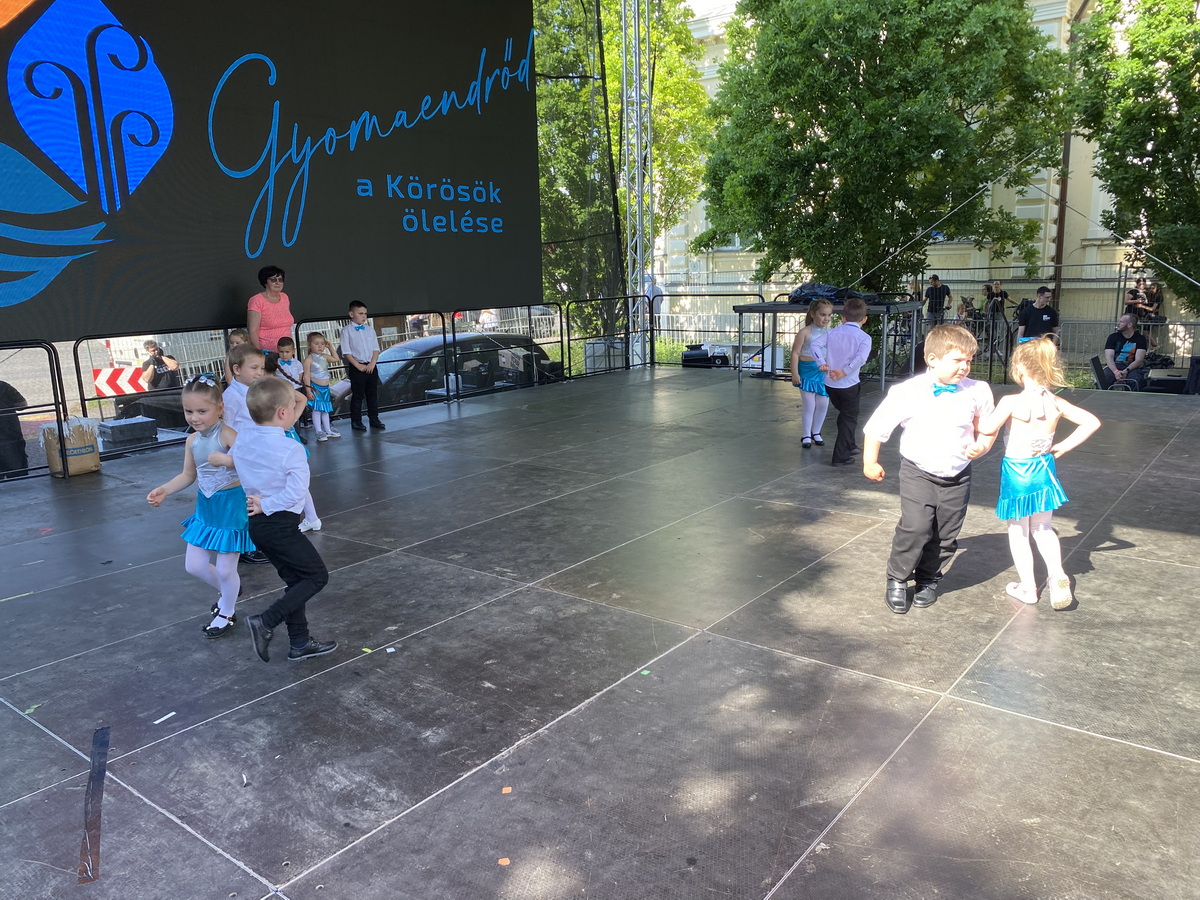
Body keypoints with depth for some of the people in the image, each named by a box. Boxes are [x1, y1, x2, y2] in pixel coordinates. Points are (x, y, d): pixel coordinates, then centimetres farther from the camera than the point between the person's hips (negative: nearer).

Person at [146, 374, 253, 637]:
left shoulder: (227, 434, -20)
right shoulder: (192, 440, 2)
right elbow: (188, 475, 15)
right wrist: (164, 490, 3)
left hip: (232, 504, -7)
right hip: (206, 506, 7)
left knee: (225, 570, 4)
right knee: (194, 565, 13)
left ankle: (226, 613, 31)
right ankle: (227, 592, 43)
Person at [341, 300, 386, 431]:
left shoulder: (370, 329, 9)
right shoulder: (347, 331, -4)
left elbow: (376, 348, 8)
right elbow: (346, 352, -9)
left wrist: (372, 363, -7)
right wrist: (358, 366, -14)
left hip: (371, 366, 4)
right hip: (356, 367, -4)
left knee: (373, 394, 10)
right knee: (357, 396, 1)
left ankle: (374, 419, 20)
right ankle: (356, 422, 9)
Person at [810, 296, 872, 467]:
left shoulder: (833, 332, 3)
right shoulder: (864, 337, -8)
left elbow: (815, 344, -10)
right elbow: (861, 357, -26)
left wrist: (821, 363, -11)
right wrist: (845, 372, -22)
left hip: (829, 384, 5)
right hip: (849, 385, -5)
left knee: (844, 413, 26)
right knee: (849, 419, 9)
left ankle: (849, 446, 41)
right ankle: (840, 457, 8)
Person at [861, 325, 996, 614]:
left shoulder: (978, 391, -6)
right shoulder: (907, 392, -14)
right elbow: (877, 426, -3)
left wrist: (982, 445, -7)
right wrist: (870, 462, 3)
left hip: (957, 476, 3)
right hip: (918, 474, -3)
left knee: (946, 536, 9)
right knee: (915, 528, -16)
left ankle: (928, 580, 32)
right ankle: (897, 579, 6)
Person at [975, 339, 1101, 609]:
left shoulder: (1011, 402, -21)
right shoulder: (1056, 403, -4)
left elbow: (988, 428, -26)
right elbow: (1092, 422, 0)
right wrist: (1063, 447, 3)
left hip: (1016, 471, -5)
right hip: (1044, 469, 5)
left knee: (1018, 531, 12)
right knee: (1043, 529, 22)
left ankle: (1028, 587, 19)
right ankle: (1057, 575, 4)